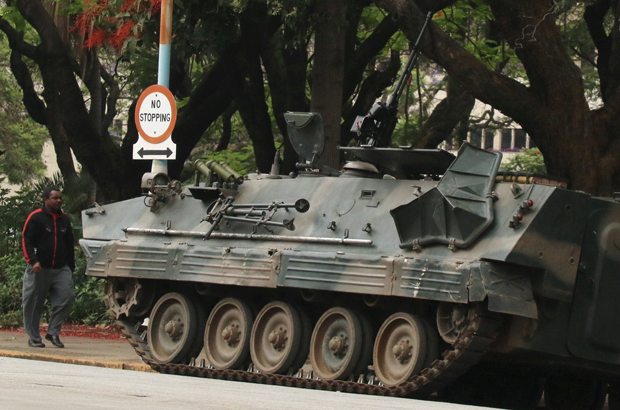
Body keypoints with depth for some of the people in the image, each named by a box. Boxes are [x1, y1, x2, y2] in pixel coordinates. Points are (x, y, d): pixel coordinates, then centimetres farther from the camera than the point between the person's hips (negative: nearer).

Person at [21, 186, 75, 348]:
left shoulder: (64, 220, 16)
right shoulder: (35, 218, -1)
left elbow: (69, 246, 22)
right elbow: (26, 241, -6)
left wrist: (71, 267, 18)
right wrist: (33, 261, -19)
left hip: (61, 269, 4)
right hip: (39, 268, -4)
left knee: (66, 297, -13)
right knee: (34, 304, 0)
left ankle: (53, 332, -1)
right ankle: (34, 338, 13)